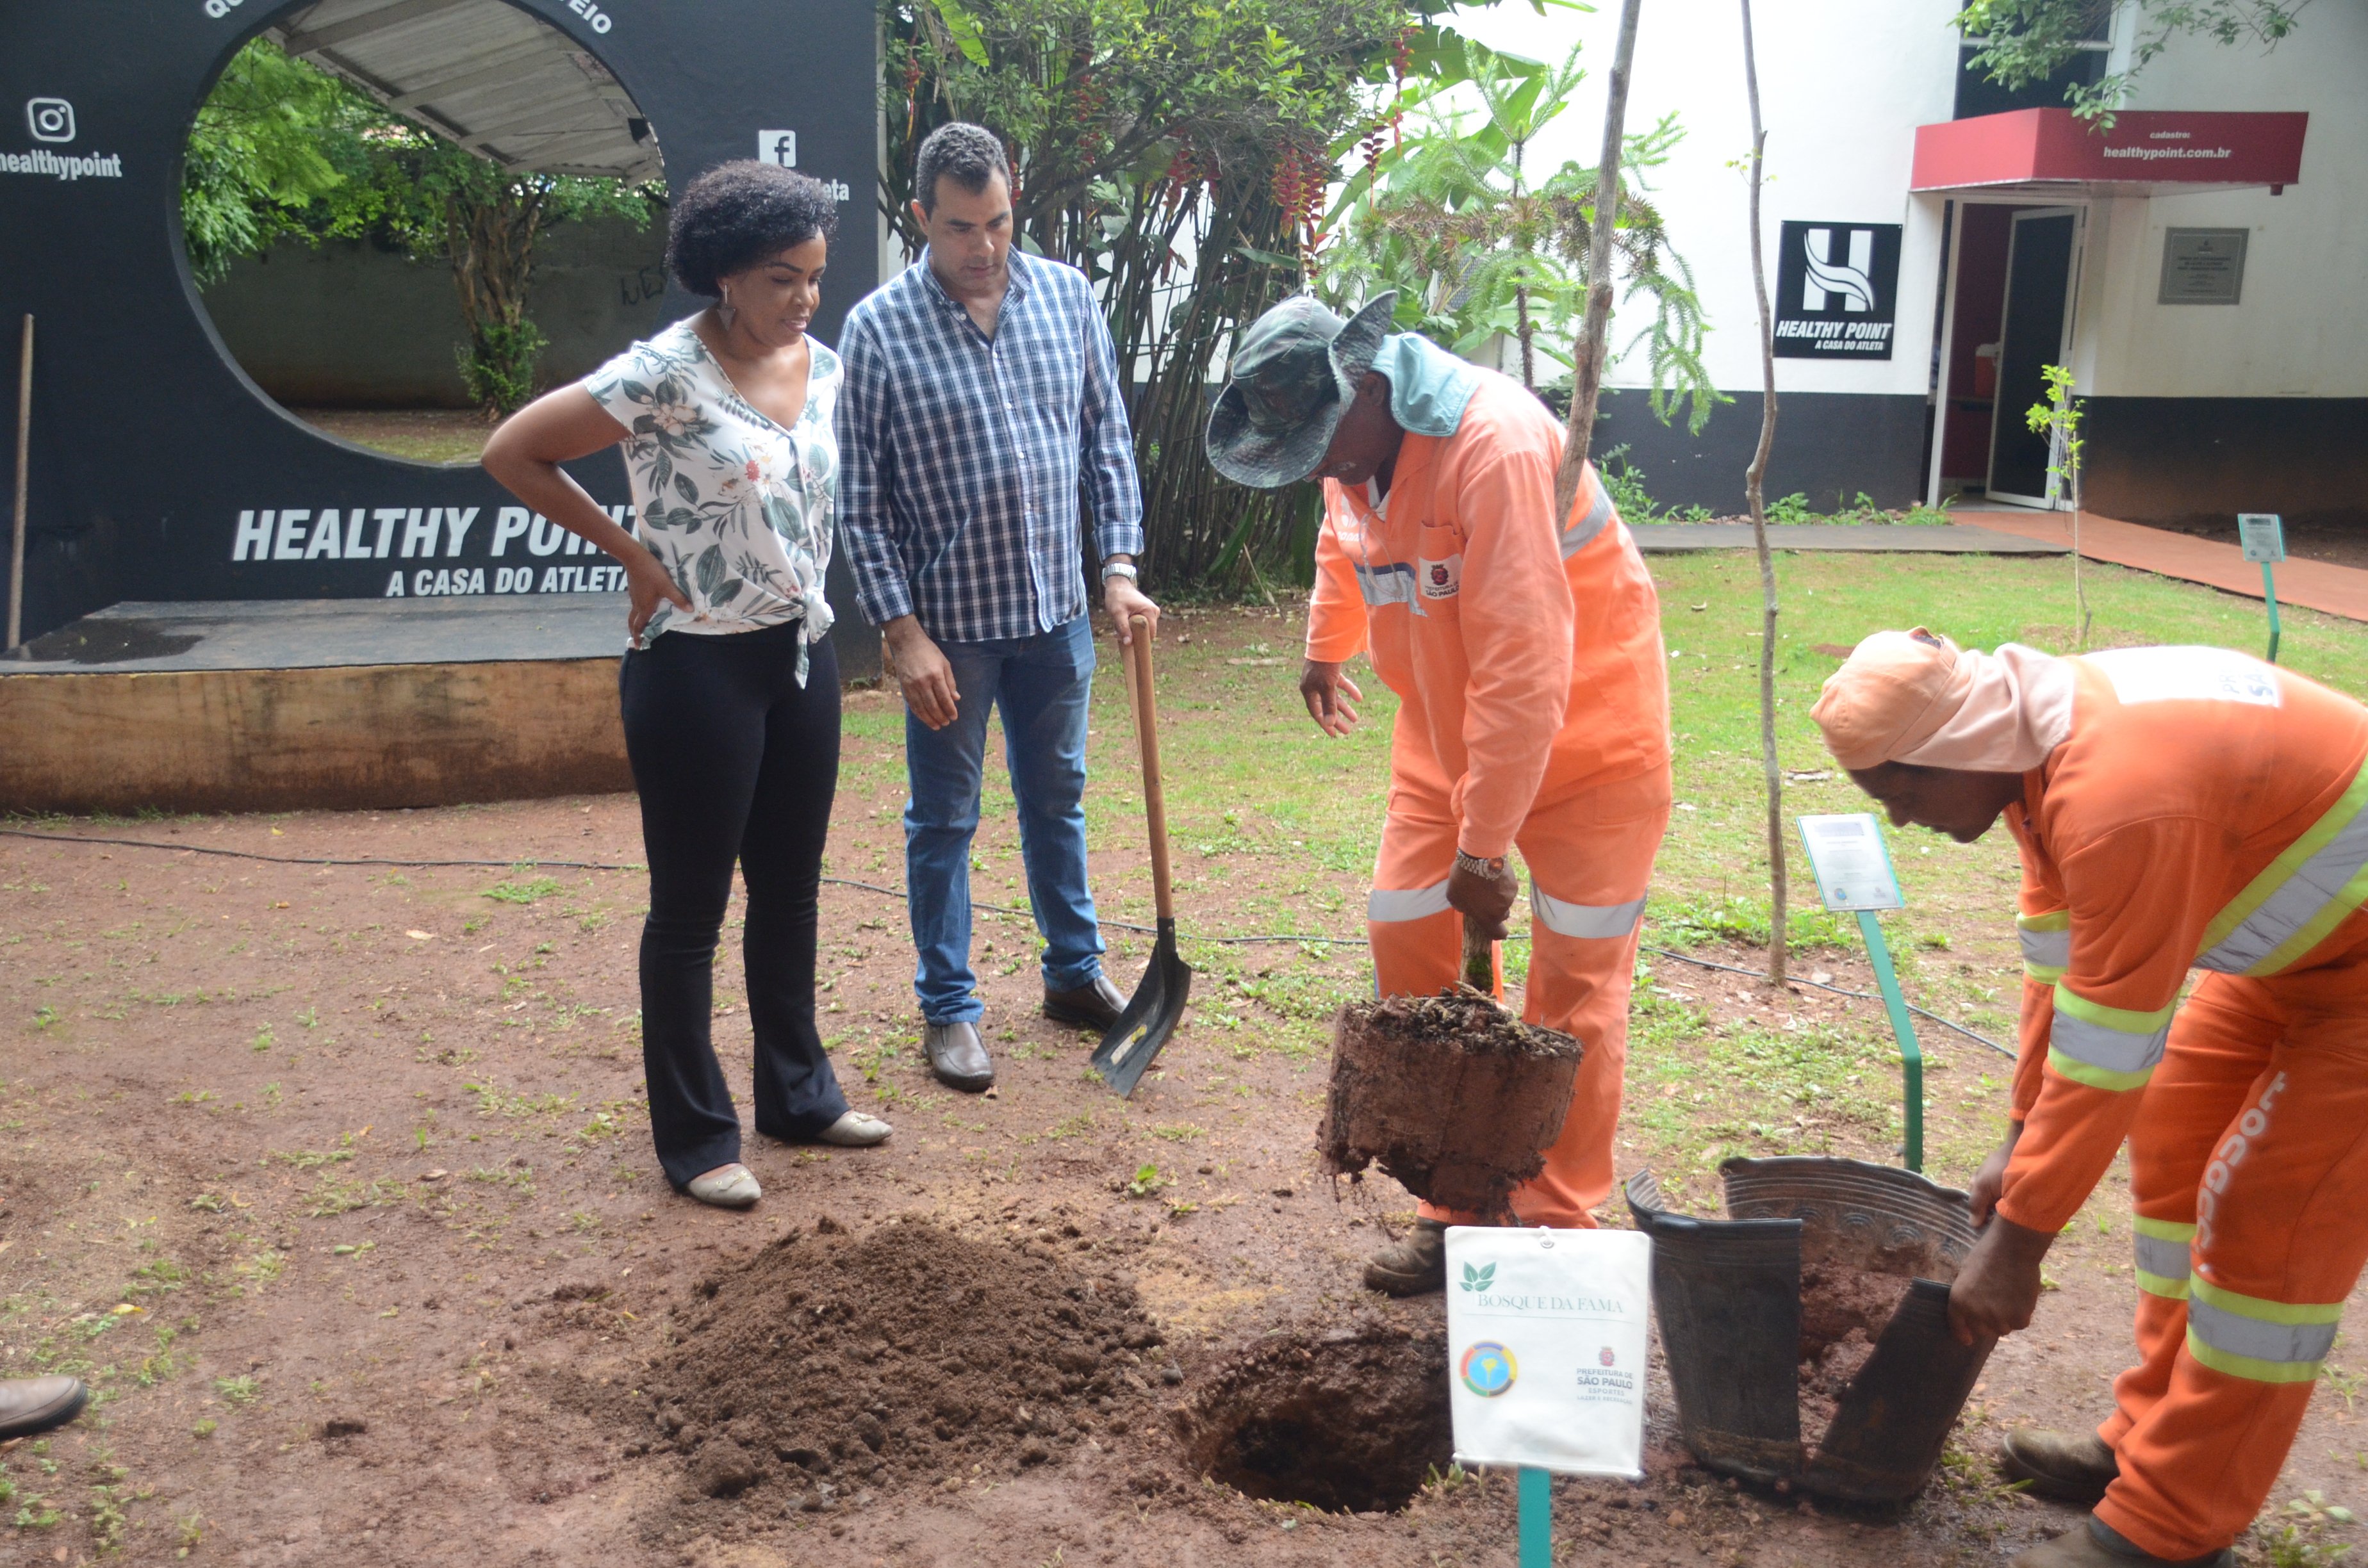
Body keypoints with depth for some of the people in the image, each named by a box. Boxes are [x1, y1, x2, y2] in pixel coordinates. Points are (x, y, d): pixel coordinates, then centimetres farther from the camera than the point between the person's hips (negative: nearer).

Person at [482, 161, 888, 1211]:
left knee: (790, 890, 17)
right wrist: (633, 554, -11)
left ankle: (798, 1093, 33)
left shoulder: (823, 368, 4)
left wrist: (808, 602, 12)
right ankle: (694, 1137, 18)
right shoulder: (664, 375, -17)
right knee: (690, 907, 5)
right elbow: (512, 453, -12)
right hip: (698, 667, -7)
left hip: (801, 654, 7)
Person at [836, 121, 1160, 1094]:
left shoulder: (1067, 296, 1)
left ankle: (1074, 974, 34)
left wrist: (1120, 566, -2)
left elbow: (1107, 440, 7)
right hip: (948, 620, -3)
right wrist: (902, 631, -13)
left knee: (1056, 798, 18)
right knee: (943, 821, 8)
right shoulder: (879, 328, -10)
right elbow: (861, 501, -9)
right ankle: (948, 1007, 22)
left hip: (1056, 611, 4)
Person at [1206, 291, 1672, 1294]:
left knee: (1574, 986, -2)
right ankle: (1456, 1207, 15)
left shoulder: (1496, 447, -30)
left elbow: (1524, 674, -32)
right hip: (1443, 730, 7)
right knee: (1405, 944, 2)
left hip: (1585, 735, -7)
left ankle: (1555, 1227, 11)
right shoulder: (1353, 449, -4)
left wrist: (1485, 850, -29)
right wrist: (1325, 649, 36)